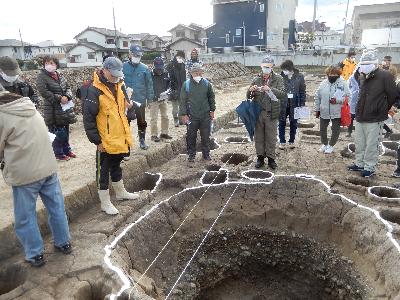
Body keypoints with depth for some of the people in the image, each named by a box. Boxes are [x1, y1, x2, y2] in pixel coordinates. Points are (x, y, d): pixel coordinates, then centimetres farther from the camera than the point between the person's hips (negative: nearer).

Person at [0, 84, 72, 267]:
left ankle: (35, 255, 24)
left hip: (24, 173, -6)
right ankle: (64, 243, 32)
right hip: (48, 167, 6)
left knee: (25, 217, 12)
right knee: (56, 207, 17)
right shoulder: (30, 107, 7)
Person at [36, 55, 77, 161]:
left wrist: (67, 96, -11)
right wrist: (59, 98, -20)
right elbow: (44, 92, -17)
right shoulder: (41, 77, -8)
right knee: (56, 132, -2)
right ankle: (58, 153, 11)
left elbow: (68, 87, 10)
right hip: (53, 110, -6)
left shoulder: (60, 75, 11)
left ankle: (67, 150, 30)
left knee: (65, 130, 15)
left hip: (65, 108, 6)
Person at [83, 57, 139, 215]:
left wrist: (126, 133, 16)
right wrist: (97, 140, -18)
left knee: (116, 166, 24)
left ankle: (120, 192, 41)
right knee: (103, 171, 7)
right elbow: (88, 118, -18)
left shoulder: (117, 86, 7)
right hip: (105, 141, -8)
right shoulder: (95, 90, -18)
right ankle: (105, 203, 20)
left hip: (119, 139, 8)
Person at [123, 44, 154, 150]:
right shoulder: (123, 67, -5)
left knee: (142, 122, 13)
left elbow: (149, 84, 2)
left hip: (141, 100, 1)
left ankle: (142, 140, 30)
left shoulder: (144, 68, -1)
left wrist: (150, 99, 0)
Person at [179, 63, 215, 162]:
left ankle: (206, 154, 25)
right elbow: (183, 100, -2)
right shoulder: (186, 84, -5)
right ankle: (191, 155, 22)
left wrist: (212, 110, 10)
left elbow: (211, 97, 12)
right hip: (192, 116, -1)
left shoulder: (207, 83, 0)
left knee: (206, 136, 10)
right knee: (191, 137, 7)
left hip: (205, 116, 2)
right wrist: (184, 114, -6)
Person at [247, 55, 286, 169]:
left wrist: (270, 89, -31)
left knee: (271, 138, 8)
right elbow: (249, 97, 6)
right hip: (258, 113, 2)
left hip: (271, 114, -2)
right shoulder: (257, 79, 5)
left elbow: (283, 94, -16)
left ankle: (271, 158, 22)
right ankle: (260, 157, 25)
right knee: (258, 137, 10)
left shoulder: (278, 79, -2)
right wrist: (251, 90, -17)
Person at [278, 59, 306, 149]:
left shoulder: (299, 76, -4)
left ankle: (292, 141, 26)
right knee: (282, 123, 6)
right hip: (282, 103, 0)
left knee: (293, 123, 11)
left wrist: (302, 104, -3)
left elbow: (303, 91, 1)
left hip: (294, 104, 0)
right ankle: (282, 141, 19)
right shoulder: (281, 76, -5)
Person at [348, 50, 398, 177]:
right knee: (359, 144, 16)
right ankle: (359, 163, 30)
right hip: (360, 118, 7)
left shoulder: (385, 76, -11)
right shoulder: (362, 77, 9)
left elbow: (393, 96, -6)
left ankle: (369, 167, 15)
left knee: (371, 145, 2)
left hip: (374, 120, -7)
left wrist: (383, 111, 4)